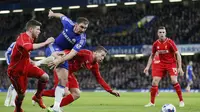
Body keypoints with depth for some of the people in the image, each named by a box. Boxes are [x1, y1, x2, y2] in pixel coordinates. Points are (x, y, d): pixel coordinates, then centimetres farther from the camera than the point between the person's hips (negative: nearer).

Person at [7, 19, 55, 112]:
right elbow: (29, 47, -49)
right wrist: (45, 43, -44)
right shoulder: (23, 37, -25)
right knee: (21, 94, -3)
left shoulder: (30, 38, 4)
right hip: (16, 70, -8)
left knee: (45, 77, -10)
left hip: (26, 66, 8)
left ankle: (37, 97, 12)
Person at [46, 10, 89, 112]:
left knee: (64, 80, -7)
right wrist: (53, 14, 27)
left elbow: (72, 54, -33)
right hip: (53, 48, -1)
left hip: (64, 54, 1)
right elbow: (61, 16, 7)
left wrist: (60, 60, -48)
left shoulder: (81, 39, -23)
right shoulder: (68, 24, -17)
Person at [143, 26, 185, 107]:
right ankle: (152, 102, 5)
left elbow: (177, 54, -11)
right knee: (154, 81, -7)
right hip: (161, 64, 4)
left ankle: (181, 101, -8)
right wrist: (148, 67, 2)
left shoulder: (170, 42, -15)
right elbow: (152, 56, 11)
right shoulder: (156, 44, -3)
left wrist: (179, 67, -17)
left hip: (171, 63, -4)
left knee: (174, 80, -21)